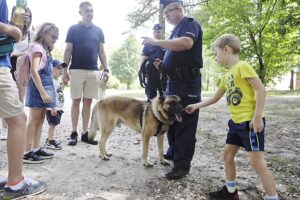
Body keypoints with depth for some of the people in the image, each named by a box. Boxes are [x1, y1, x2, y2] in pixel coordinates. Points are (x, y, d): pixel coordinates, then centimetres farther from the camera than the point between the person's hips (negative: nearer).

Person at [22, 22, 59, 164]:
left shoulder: (44, 49, 20)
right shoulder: (37, 47, -10)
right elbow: (34, 71, -22)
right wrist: (42, 92, -27)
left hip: (45, 85, 10)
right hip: (39, 86, -10)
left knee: (40, 120, 11)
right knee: (34, 120, -7)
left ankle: (36, 149, 18)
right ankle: (26, 153, -1)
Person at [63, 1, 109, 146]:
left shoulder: (98, 31, 12)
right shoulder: (73, 29, 4)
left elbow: (101, 52, 12)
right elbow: (68, 51, 2)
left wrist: (106, 69, 3)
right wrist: (64, 70, -5)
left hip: (93, 71, 3)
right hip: (77, 70, -3)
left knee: (88, 102, 5)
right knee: (76, 101, 1)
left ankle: (85, 133, 12)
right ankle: (73, 133, 8)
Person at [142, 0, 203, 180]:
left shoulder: (190, 23, -5)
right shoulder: (176, 30, 22)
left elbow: (187, 43, -27)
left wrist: (156, 42, -22)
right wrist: (163, 65, 8)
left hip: (188, 82, -9)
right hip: (173, 82, 10)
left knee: (185, 124, -6)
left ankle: (182, 165, 0)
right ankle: (173, 153, 31)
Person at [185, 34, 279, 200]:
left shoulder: (242, 66, -11)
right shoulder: (226, 76, 16)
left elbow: (261, 90, -17)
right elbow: (215, 98, 25)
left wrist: (257, 116, -21)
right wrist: (196, 106, 24)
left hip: (250, 121, -10)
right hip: (236, 121, 10)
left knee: (257, 162, -8)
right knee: (227, 154, 14)